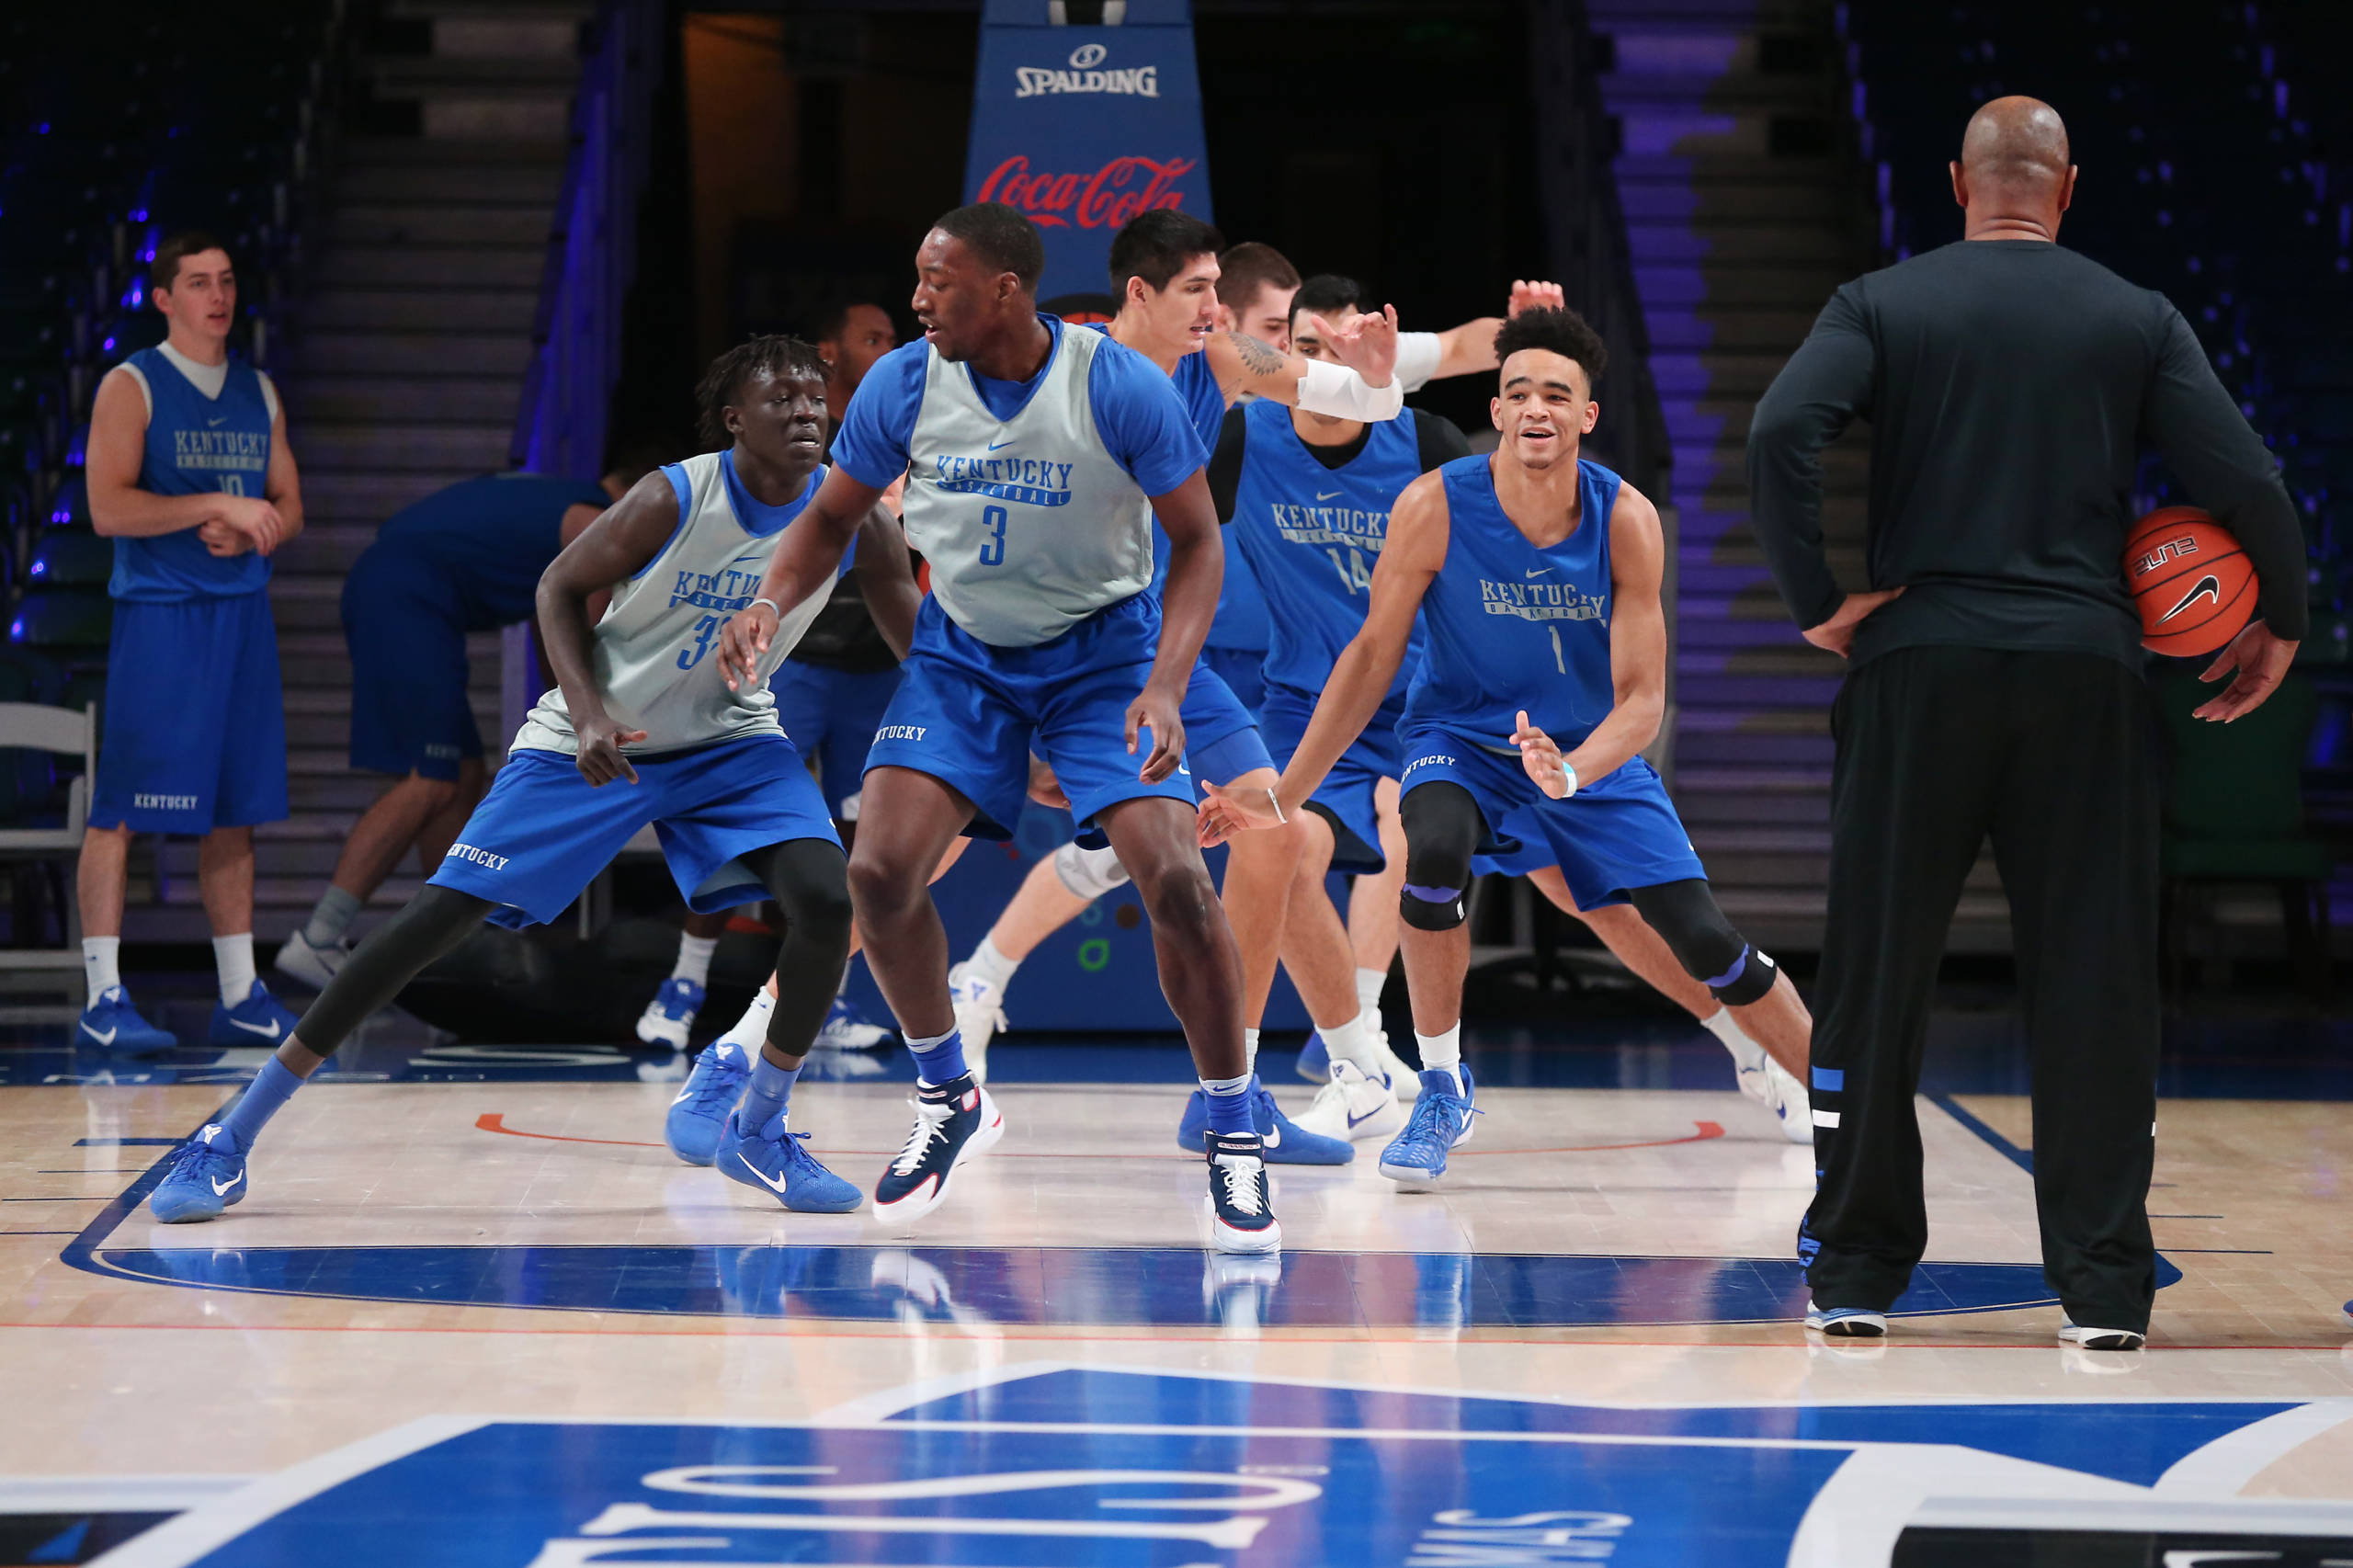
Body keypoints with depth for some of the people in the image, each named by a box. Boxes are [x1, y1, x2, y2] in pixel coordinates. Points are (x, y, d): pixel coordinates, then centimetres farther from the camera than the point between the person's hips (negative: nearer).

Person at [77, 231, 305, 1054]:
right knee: (121, 809, -6)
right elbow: (109, 508, -15)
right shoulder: (131, 387, -4)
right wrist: (218, 505, -19)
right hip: (157, 613, -6)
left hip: (242, 614, 6)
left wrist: (249, 533, -7)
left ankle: (241, 997, 14)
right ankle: (103, 999, -4)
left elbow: (288, 507, 15)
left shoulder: (258, 392, 14)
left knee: (234, 812, 9)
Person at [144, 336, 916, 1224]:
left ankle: (757, 1129, 2)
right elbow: (561, 589, -10)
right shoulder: (675, 500, -24)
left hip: (729, 736, 3)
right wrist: (587, 710, -24)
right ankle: (231, 1139, -4)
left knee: (826, 902, -21)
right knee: (441, 915, -10)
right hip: (597, 741, -3)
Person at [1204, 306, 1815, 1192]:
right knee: (1433, 853, -35)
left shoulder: (1626, 520, -18)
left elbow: (1641, 699, -19)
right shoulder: (1436, 507, -21)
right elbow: (1372, 658, -12)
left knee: (1707, 943, -5)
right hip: (1459, 738, -1)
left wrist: (1570, 772, -40)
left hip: (1593, 751, 1)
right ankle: (1442, 1090, -15)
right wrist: (1283, 798, -14)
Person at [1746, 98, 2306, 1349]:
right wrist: (2280, 626, 13)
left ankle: (1854, 1271, 11)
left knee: (1878, 977, 8)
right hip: (2087, 671, 0)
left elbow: (1780, 433, -12)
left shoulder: (1880, 305, 4)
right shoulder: (2138, 320, 6)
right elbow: (2247, 483, -1)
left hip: (1918, 660, 0)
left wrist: (1817, 602, -6)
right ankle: (2105, 1284, 4)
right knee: (2093, 985, 5)